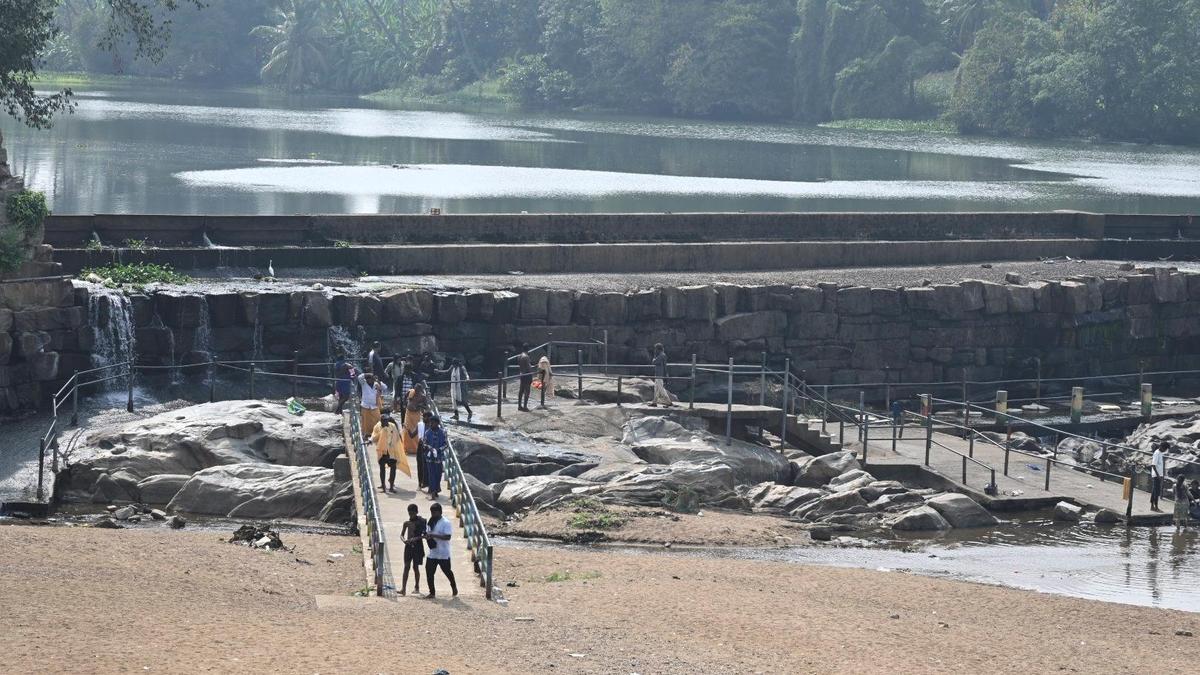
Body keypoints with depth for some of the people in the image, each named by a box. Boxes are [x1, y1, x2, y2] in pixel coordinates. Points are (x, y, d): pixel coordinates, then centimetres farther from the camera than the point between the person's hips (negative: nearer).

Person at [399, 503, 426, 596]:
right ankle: (403, 588, -8)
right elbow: (402, 534, 7)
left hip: (417, 546, -3)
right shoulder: (407, 523, 4)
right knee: (406, 566, -3)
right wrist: (404, 540, -15)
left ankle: (417, 587, 18)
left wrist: (417, 538, -23)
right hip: (409, 546, 3)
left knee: (415, 567, 4)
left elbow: (425, 534, -7)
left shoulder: (421, 522, -5)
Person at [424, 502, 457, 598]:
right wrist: (427, 536, -6)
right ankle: (432, 592, 7)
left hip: (443, 554, -6)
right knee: (429, 572, -1)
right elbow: (427, 533, 19)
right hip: (432, 553, 6)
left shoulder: (446, 523, -13)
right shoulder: (431, 522, 9)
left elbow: (447, 536, -22)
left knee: (447, 571, 10)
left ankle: (454, 587, 35)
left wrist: (433, 535, -27)